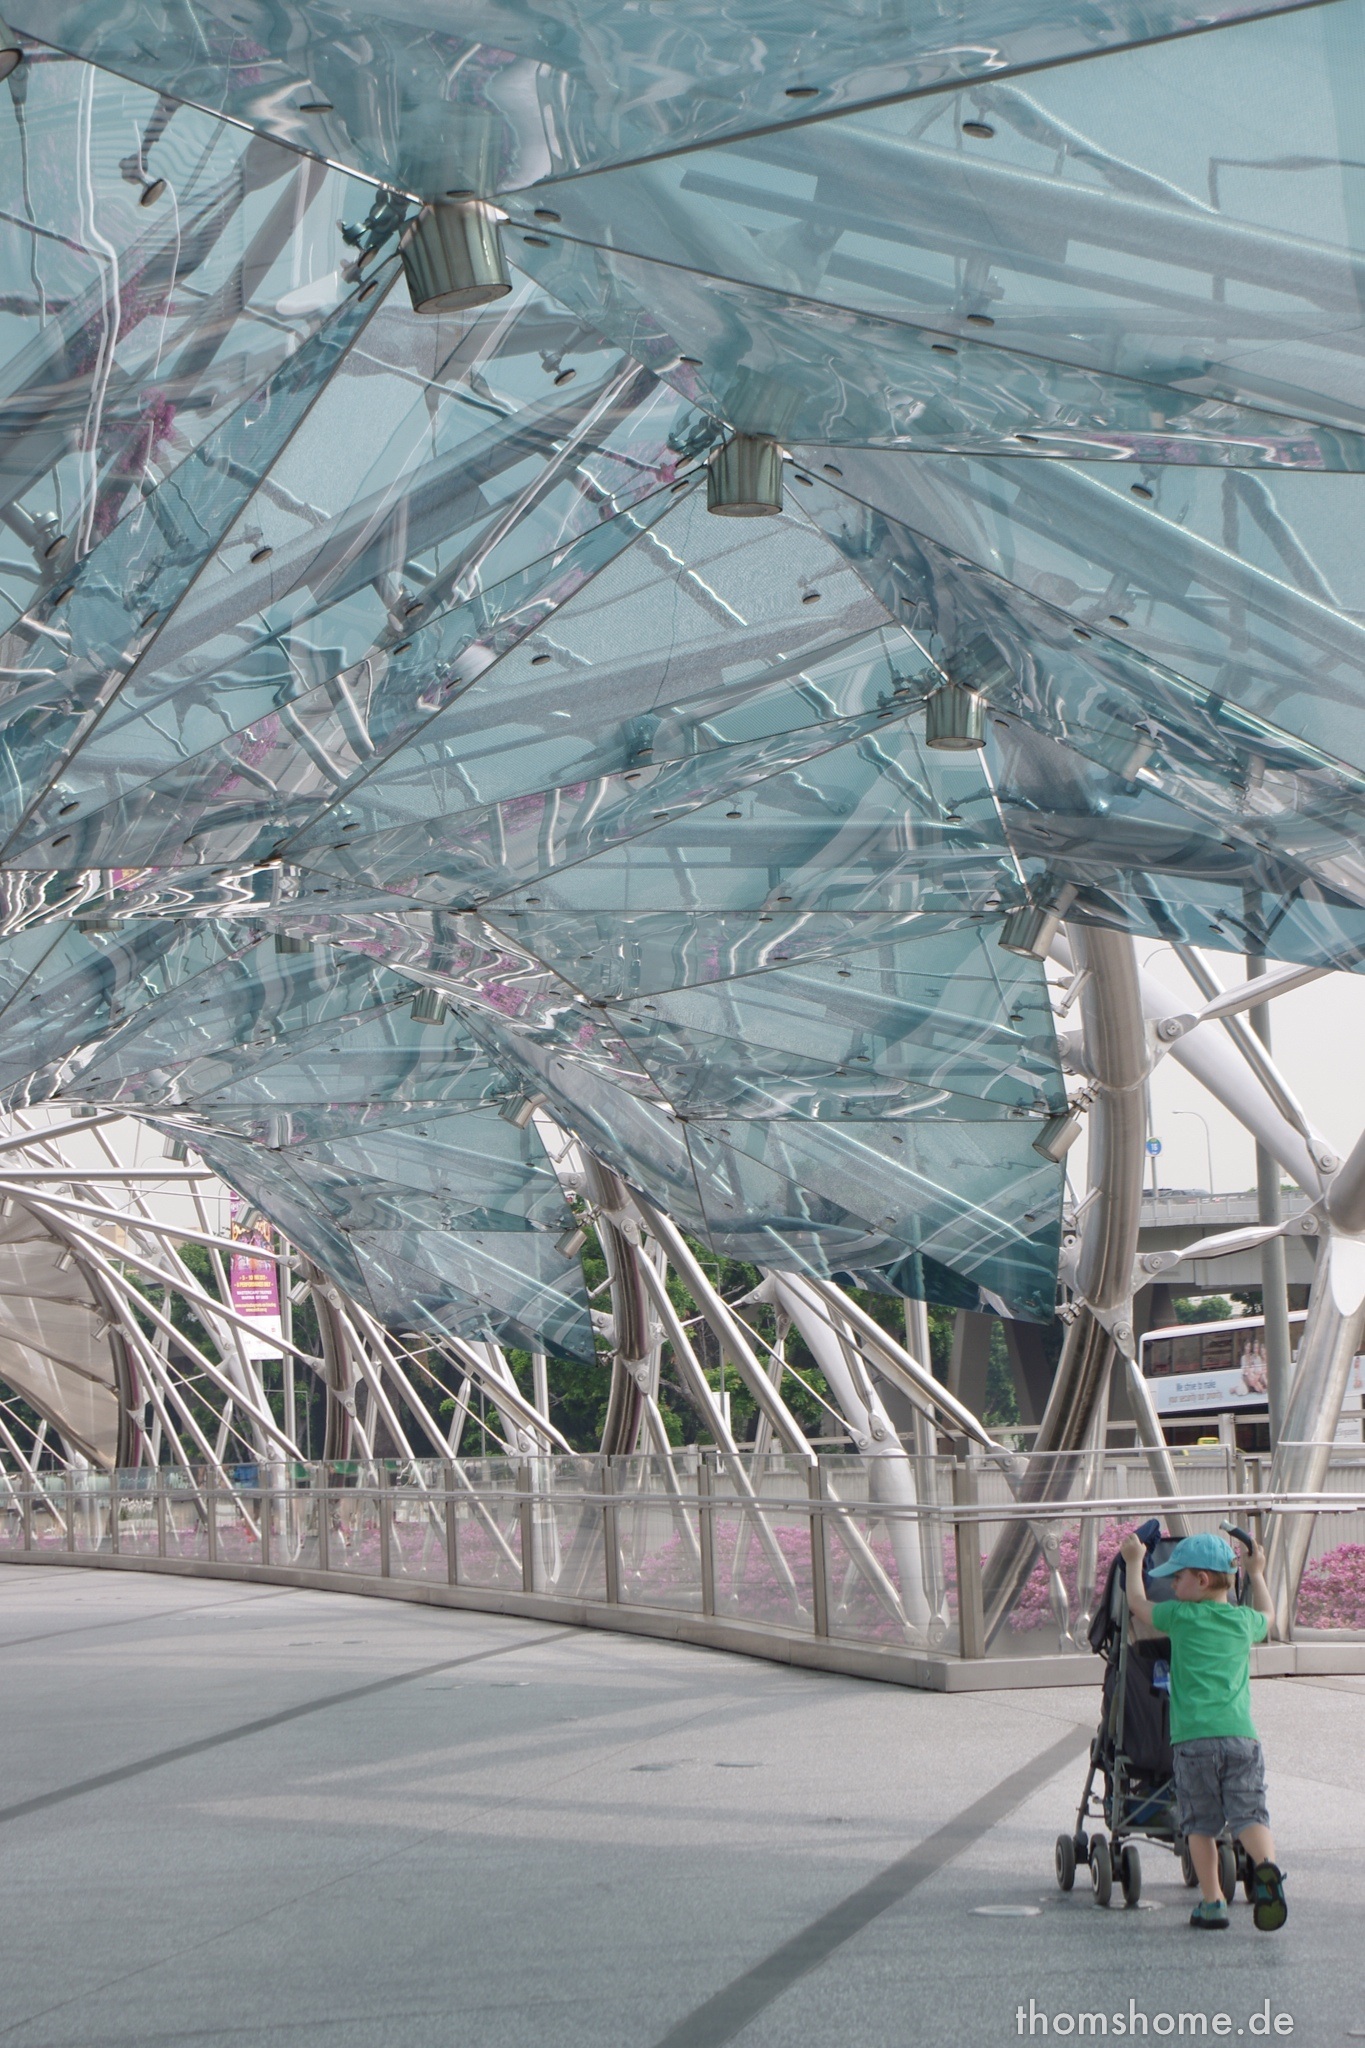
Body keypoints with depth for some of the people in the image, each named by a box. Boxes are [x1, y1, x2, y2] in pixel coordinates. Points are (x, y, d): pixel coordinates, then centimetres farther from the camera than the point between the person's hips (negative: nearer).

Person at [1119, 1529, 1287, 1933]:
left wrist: (1134, 1562, 37)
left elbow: (1137, 1603, 23)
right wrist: (1256, 1574, 54)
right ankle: (1266, 1865, -29)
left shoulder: (1182, 1617, 4)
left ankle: (1212, 1902, 5)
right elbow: (1266, 1615, 40)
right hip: (1241, 1734, 2)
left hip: (1193, 1736, -2)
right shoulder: (1244, 1621, 14)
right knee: (1249, 1815, -2)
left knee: (1200, 1824, 6)